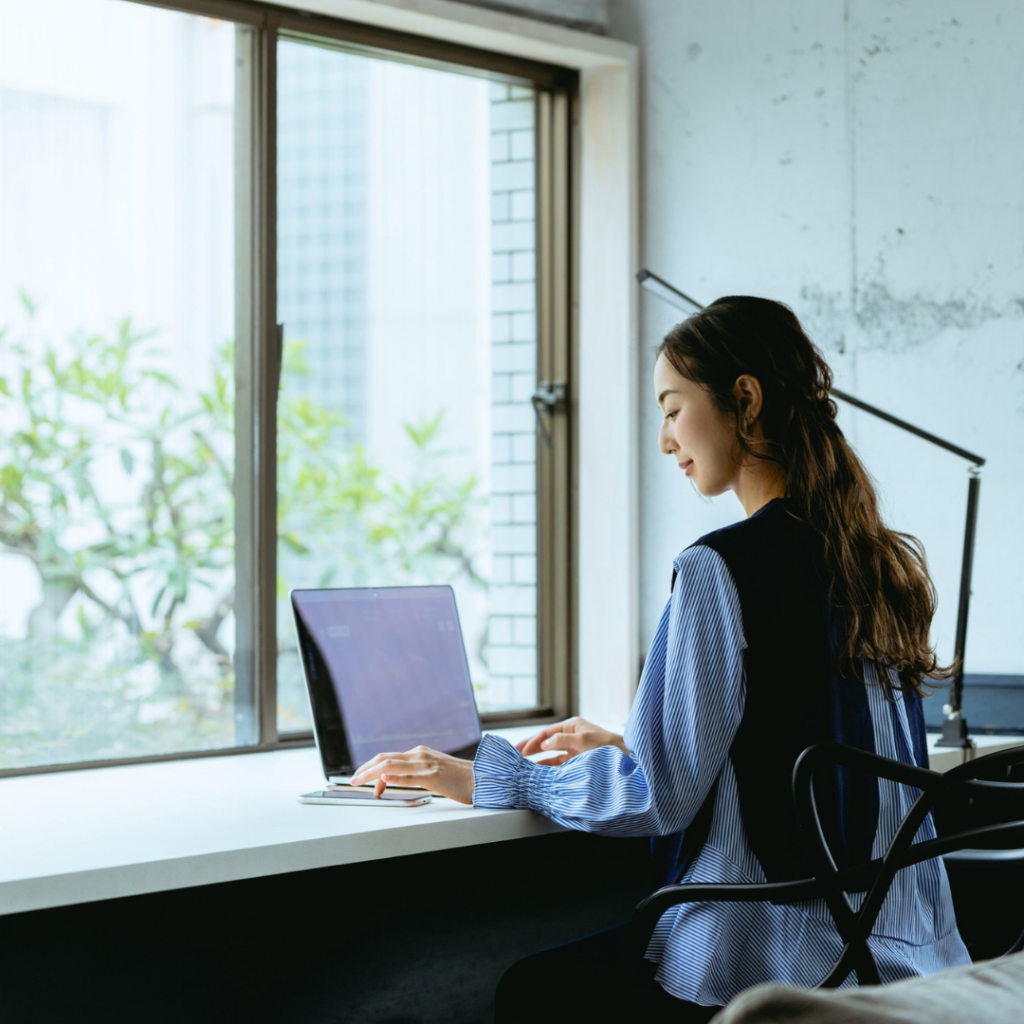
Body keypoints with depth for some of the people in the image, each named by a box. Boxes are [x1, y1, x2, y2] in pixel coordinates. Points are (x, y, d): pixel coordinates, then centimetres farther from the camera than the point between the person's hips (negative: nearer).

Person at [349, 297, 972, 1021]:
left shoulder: (721, 570, -16)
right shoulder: (883, 562, 9)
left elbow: (659, 796, -17)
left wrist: (487, 779, -5)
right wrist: (628, 750, 24)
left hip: (774, 961, -8)